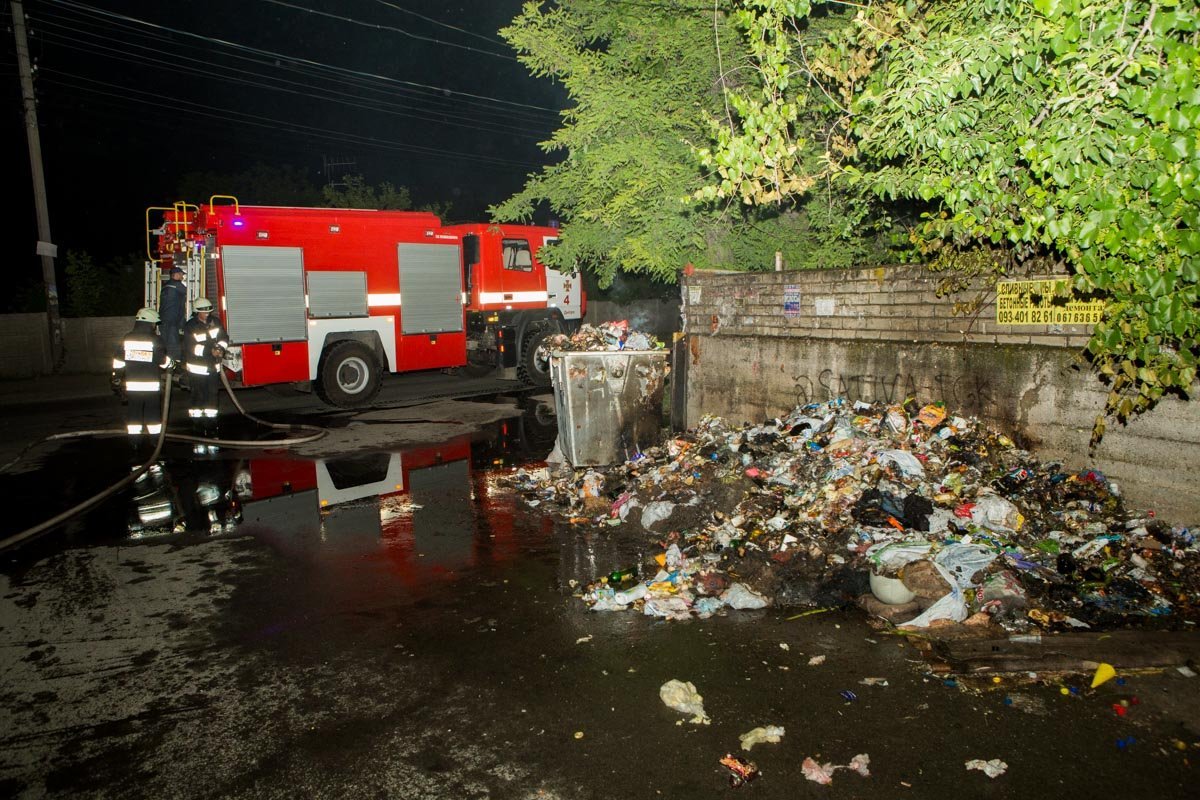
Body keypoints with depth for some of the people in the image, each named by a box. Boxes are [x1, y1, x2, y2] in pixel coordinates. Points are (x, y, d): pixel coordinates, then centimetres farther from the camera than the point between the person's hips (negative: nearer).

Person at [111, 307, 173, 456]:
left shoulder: (127, 339, 4)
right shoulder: (155, 340, -8)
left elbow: (118, 362, 6)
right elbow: (164, 361, -7)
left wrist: (116, 380, 13)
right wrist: (172, 366, 14)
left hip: (131, 386, 3)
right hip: (151, 387, -3)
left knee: (133, 415, 8)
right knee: (153, 414, 6)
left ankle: (135, 443, 10)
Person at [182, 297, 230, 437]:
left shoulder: (215, 322, 4)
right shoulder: (190, 326, -11)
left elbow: (224, 338, 7)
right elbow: (192, 347, -17)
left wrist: (220, 348, -14)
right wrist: (210, 351, -25)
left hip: (213, 366, 5)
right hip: (197, 367, -5)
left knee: (212, 395, 9)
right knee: (197, 395, 1)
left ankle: (211, 424, 17)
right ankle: (197, 425, 8)